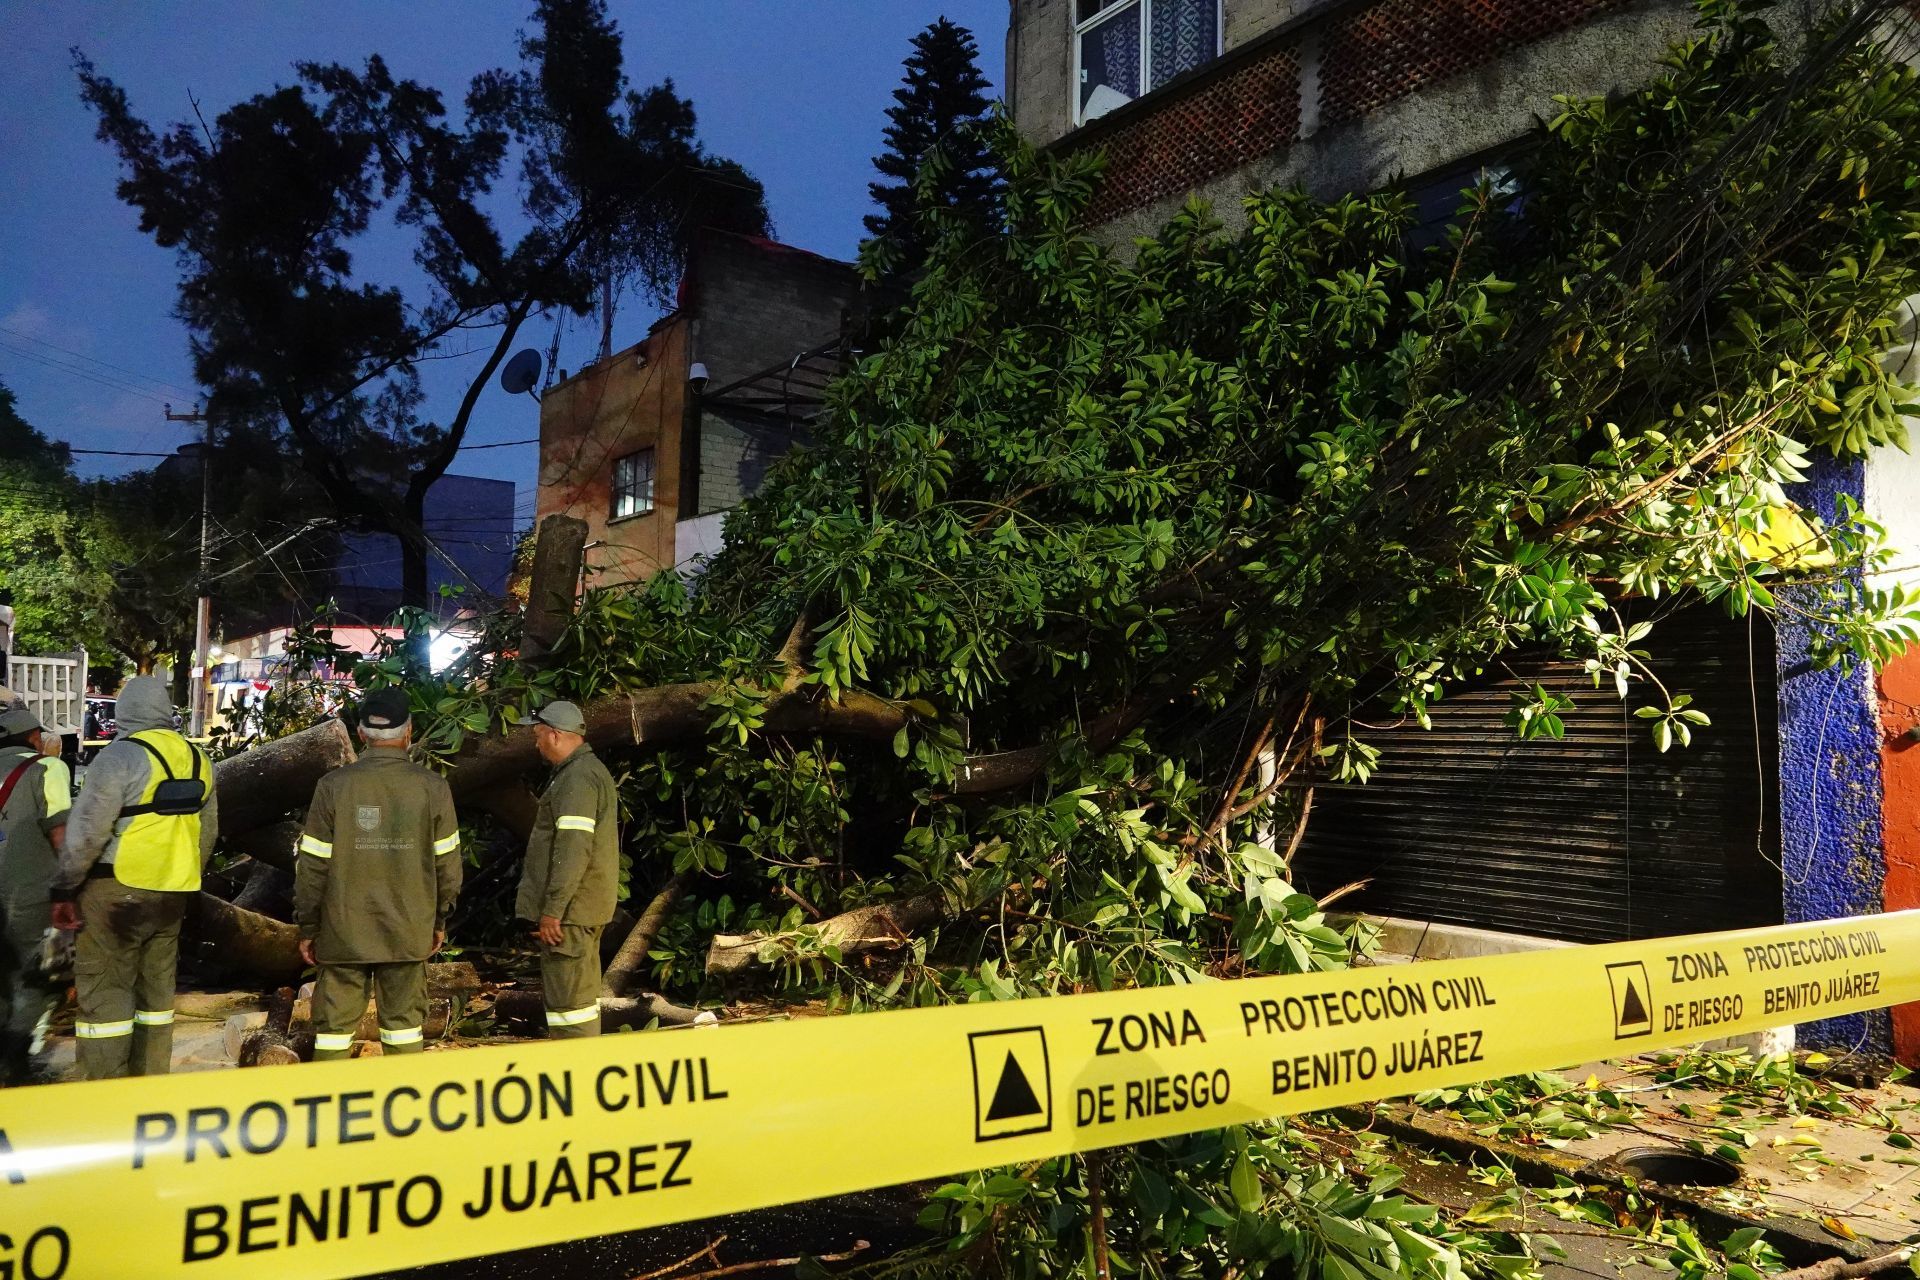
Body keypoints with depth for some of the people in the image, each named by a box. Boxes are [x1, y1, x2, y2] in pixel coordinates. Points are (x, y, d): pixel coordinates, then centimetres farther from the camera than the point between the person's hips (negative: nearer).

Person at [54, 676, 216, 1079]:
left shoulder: (121, 755, -12)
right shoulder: (197, 758, 8)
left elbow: (86, 831, -14)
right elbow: (207, 833, 13)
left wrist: (65, 889, -4)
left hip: (117, 891, -6)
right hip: (172, 894, 6)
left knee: (104, 992, 0)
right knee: (157, 988, 14)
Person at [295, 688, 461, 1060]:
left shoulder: (334, 786, -6)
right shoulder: (433, 788, -4)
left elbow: (313, 865, -3)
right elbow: (447, 863, 2)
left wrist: (307, 927, 8)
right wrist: (439, 919, 14)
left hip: (343, 932, -1)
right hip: (408, 932, 1)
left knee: (334, 1024, 8)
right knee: (403, 1020, 10)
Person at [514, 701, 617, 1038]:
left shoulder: (578, 777, -16)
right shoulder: (589, 771, 17)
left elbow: (572, 850, -24)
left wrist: (552, 910, -21)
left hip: (568, 909, -10)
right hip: (584, 907, 10)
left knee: (567, 998, -7)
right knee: (581, 994, 15)